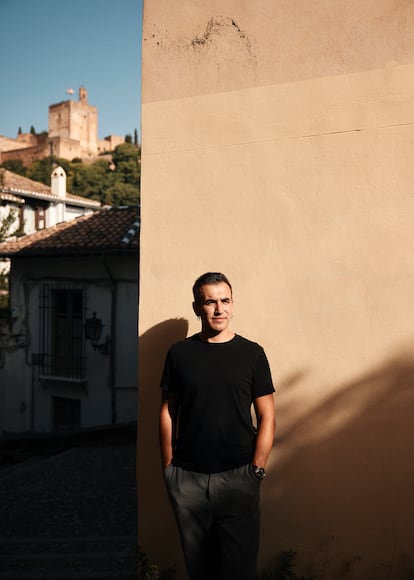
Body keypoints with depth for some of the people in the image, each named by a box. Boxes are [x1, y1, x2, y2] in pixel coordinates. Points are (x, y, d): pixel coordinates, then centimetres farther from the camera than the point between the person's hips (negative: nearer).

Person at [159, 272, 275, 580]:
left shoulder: (252, 353, -1)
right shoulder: (179, 353, 2)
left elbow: (267, 417, 0)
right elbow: (168, 413, 5)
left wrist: (257, 470, -7)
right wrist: (169, 467, 1)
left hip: (238, 476, -1)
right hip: (187, 478, 1)